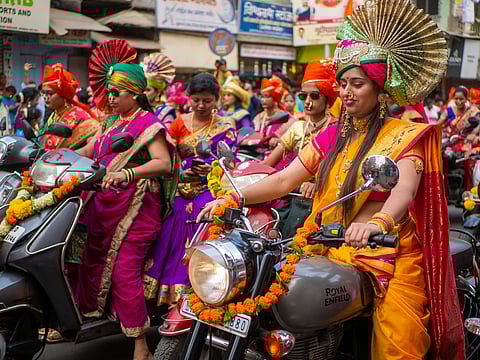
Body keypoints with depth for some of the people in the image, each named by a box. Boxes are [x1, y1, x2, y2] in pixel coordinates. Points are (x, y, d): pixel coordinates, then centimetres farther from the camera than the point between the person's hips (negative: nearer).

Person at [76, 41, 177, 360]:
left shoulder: (148, 123, -5)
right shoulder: (112, 123, 20)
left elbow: (164, 163, -19)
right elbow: (87, 150, 23)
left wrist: (127, 173, -34)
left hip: (135, 205, -8)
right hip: (105, 203, 8)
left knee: (124, 272, -12)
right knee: (92, 262, 16)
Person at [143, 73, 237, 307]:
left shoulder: (225, 128, 8)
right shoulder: (180, 123, 14)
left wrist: (212, 168, -22)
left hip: (209, 190, -2)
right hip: (180, 191, 2)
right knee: (169, 240, -13)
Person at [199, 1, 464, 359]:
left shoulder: (405, 135, -1)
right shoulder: (333, 135, 15)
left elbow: (405, 189, -21)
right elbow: (285, 179, 7)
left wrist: (377, 222, -43)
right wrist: (232, 198, -8)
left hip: (390, 254, -4)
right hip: (333, 249, 5)